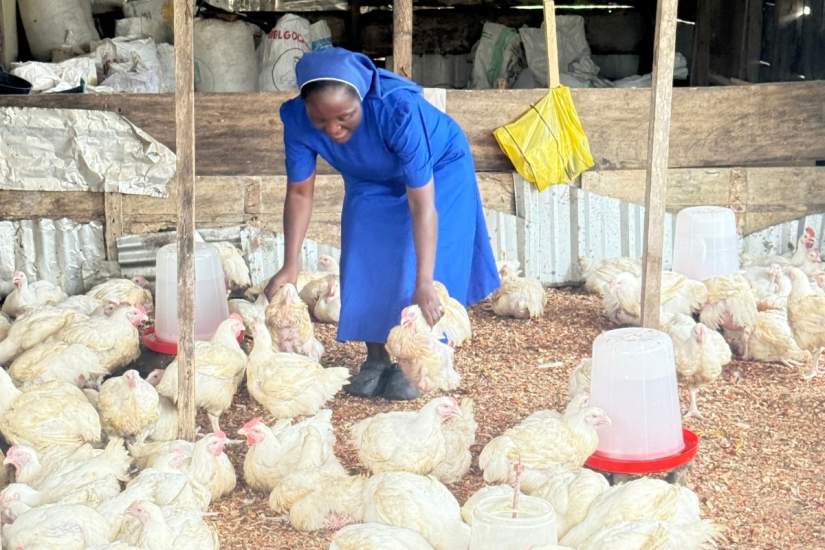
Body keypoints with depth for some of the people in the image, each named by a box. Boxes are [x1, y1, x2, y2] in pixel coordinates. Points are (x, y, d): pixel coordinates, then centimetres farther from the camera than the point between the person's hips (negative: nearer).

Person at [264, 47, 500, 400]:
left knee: (415, 264, -11)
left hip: (438, 169, -4)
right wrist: (290, 266, -24)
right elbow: (299, 193, -18)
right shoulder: (298, 119, -31)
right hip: (370, 181, 4)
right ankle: (377, 361, 12)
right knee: (366, 262, -2)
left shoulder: (399, 109, -44)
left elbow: (422, 203, -43)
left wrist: (424, 284, -44)